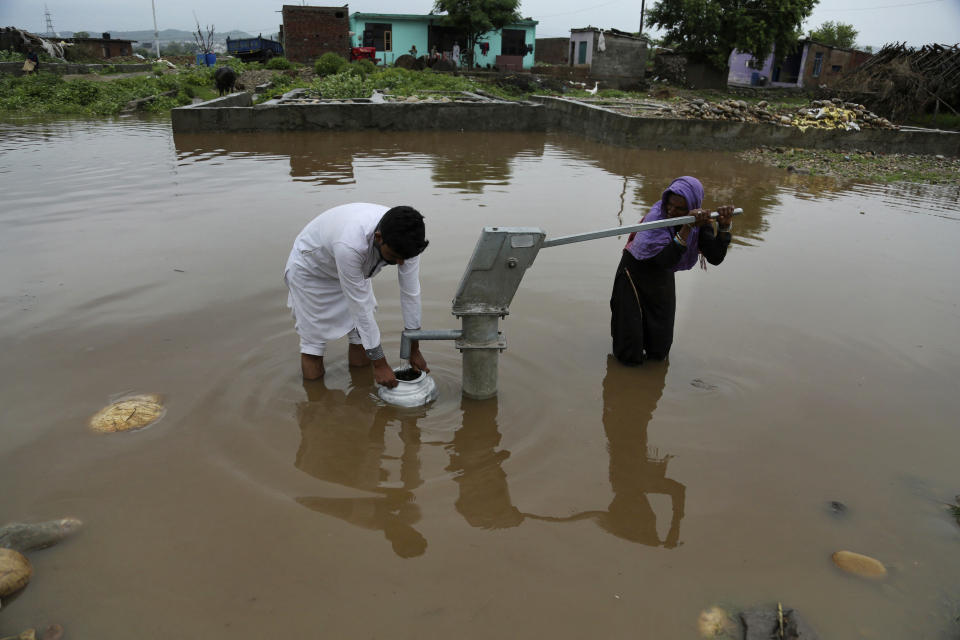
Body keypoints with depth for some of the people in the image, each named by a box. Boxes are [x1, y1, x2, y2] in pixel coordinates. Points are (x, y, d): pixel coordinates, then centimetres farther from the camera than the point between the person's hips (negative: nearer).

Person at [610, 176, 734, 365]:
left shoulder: (699, 220, -12)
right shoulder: (656, 215, -30)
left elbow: (715, 258, -17)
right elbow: (666, 260, -40)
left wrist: (724, 226, -29)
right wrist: (687, 227, -45)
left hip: (662, 278, 5)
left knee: (659, 351, 9)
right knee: (630, 356, -3)